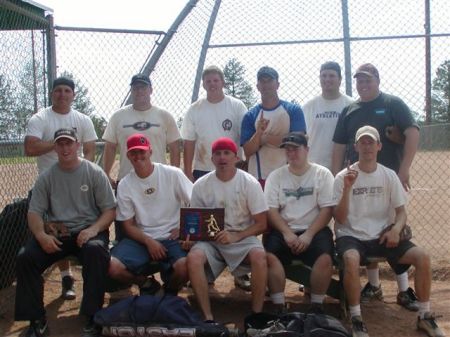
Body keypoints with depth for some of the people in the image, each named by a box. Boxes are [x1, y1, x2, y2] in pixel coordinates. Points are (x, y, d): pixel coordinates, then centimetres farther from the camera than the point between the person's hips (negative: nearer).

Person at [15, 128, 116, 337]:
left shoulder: (94, 173, 1)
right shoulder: (46, 177, 8)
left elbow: (110, 210, -1)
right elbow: (34, 212, 5)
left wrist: (93, 229, -21)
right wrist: (41, 235, -17)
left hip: (88, 231, -3)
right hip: (55, 233, 3)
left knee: (95, 251, -36)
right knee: (25, 257, -21)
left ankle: (93, 318, -23)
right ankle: (37, 320, -7)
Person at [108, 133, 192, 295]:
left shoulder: (173, 174, -4)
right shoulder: (124, 185, 2)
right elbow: (129, 225, 4)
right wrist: (149, 241, -12)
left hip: (173, 237, -2)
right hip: (142, 238, 2)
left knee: (184, 267, -33)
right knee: (112, 267, -24)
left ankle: (170, 289, 6)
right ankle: (145, 283, 9)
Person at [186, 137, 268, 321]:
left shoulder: (249, 183, -5)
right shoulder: (200, 185, 0)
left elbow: (261, 224, -4)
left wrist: (236, 236, -19)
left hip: (243, 237, -1)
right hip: (210, 239, 1)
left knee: (259, 256, -34)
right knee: (193, 258, -31)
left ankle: (257, 314, -18)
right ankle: (208, 317, -21)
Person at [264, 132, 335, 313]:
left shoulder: (322, 174, 4)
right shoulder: (275, 176, 8)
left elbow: (327, 210, -3)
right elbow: (271, 210, 1)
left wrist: (309, 234, -15)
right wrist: (287, 233, -14)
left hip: (315, 230, -1)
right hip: (284, 230, 1)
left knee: (325, 258, -30)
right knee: (269, 255, -28)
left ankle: (317, 305, -10)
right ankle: (279, 305, -14)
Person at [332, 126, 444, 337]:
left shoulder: (389, 176, 5)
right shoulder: (343, 177, -5)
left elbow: (401, 211, 9)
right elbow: (340, 219, -9)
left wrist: (396, 228, -14)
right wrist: (348, 188, -23)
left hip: (382, 236, 3)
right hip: (351, 236, -3)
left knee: (422, 257, -17)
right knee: (351, 260, -37)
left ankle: (424, 316, 0)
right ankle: (356, 319, -20)